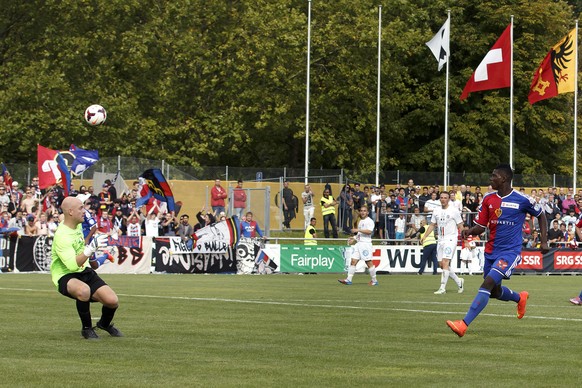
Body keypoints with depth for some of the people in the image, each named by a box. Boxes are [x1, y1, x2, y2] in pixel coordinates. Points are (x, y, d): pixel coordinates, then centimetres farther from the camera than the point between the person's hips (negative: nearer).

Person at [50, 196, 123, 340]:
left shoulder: (77, 225, 4)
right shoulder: (61, 236, -25)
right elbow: (72, 265, -36)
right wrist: (90, 249, -41)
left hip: (83, 271, 8)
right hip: (65, 276, -8)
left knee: (112, 301, -11)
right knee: (84, 290, -42)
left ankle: (104, 323, 26)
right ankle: (87, 329, -16)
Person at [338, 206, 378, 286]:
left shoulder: (369, 221, -6)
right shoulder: (360, 221, 21)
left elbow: (369, 231, -21)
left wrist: (358, 230, -22)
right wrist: (354, 238, 15)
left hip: (366, 243, -8)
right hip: (358, 243, 8)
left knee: (369, 262, -4)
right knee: (353, 261, -2)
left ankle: (374, 281, 6)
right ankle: (348, 280, -6)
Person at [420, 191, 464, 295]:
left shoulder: (454, 211, -5)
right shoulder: (436, 211, 11)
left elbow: (460, 226, -3)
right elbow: (432, 225, 19)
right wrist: (424, 236, 9)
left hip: (450, 239, -7)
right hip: (440, 240, 7)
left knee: (445, 262, -17)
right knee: (442, 264, 6)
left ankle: (442, 288, -17)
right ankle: (459, 281, 24)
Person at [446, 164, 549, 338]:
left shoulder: (522, 200, -8)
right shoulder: (488, 199, 4)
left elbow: (541, 215, 8)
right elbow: (480, 227, 8)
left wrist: (544, 241, 2)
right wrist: (470, 231, -15)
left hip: (510, 251, -7)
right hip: (491, 250, 7)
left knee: (488, 283, -22)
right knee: (495, 292, 17)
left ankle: (464, 324, -28)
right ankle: (520, 298, 51)